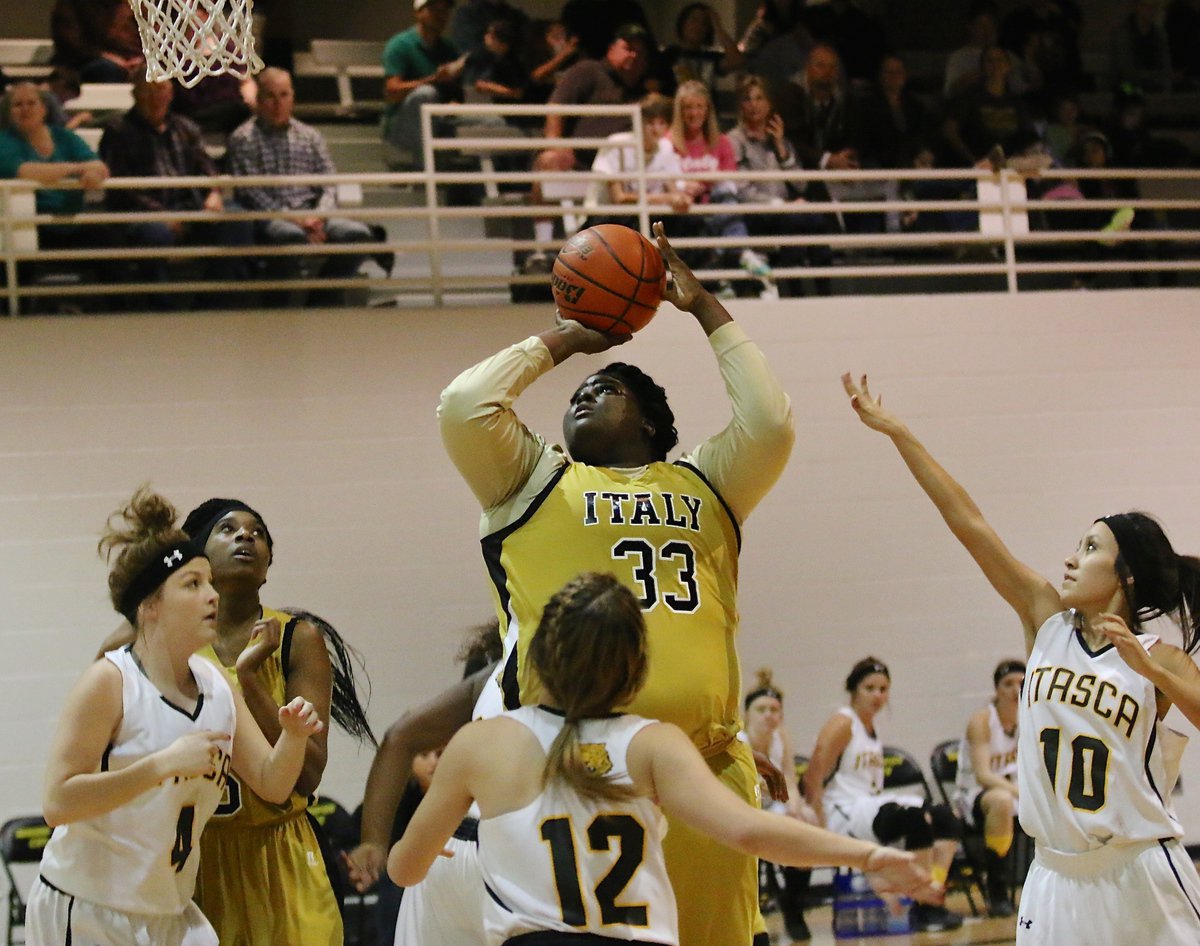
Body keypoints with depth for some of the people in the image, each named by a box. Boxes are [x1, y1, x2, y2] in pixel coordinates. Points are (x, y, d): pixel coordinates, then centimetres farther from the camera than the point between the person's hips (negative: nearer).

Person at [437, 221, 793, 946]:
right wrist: (558, 342, 16)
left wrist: (707, 310, 17)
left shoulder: (702, 483, 23)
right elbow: (464, 407, 3)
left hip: (703, 761, 3)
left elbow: (771, 424, 10)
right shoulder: (533, 480, 16)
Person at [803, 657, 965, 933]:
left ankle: (933, 898, -11)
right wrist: (825, 832, -18)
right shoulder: (841, 724, -7)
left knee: (945, 817, 1)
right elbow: (813, 781, -13)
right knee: (916, 816, -29)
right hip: (843, 815, -9)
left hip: (870, 808, 9)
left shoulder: (871, 729, 18)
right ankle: (924, 910, -25)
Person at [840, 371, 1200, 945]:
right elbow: (968, 523, 1)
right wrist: (894, 431, -1)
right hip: (1057, 875, 3)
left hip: (1141, 877, -3)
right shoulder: (1048, 621, 4)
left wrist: (1150, 670, -23)